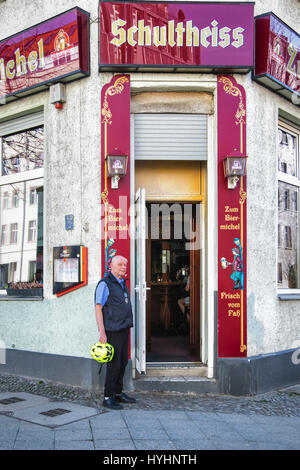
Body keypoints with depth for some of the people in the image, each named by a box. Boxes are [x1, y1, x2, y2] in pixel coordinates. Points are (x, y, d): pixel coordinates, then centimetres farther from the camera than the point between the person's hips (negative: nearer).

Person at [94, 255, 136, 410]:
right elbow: (98, 308, -15)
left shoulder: (123, 284, 16)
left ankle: (118, 393, 24)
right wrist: (102, 332, -20)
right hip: (112, 331, -8)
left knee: (123, 363, 12)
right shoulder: (105, 284, -10)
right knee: (113, 365, -5)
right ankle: (108, 397, 6)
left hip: (124, 330, 8)